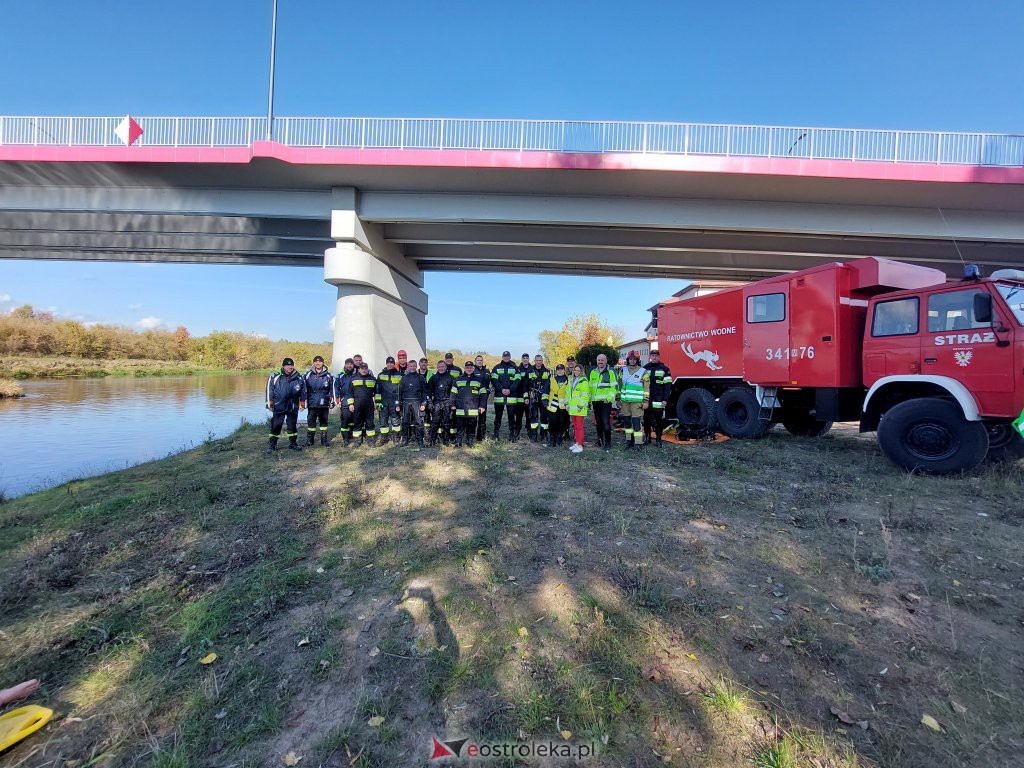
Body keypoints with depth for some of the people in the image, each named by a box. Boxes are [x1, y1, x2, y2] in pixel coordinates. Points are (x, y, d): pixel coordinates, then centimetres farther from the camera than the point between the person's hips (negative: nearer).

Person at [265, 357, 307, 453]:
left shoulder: (299, 378, 4)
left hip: (293, 407, 2)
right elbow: (269, 390, 2)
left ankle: (293, 443, 23)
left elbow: (303, 391, 12)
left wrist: (302, 404, 11)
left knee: (292, 426, 11)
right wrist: (269, 404, 2)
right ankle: (272, 445, 12)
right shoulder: (275, 377, -4)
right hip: (278, 407, -2)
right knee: (275, 426, 2)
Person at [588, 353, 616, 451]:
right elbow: (590, 387, 18)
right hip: (595, 401, 5)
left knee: (606, 422, -9)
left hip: (606, 401, -5)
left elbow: (615, 387, -6)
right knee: (598, 422, 13)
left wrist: (609, 398, -15)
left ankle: (608, 442, -2)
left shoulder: (610, 372, -2)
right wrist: (589, 399, 12)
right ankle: (600, 440, 24)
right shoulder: (593, 372, 14)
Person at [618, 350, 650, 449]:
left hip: (637, 402, -4)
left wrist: (646, 401, -7)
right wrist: (618, 399, 13)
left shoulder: (643, 372, -1)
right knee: (627, 422, 9)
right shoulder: (623, 371, 11)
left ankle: (637, 442, -1)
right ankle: (629, 440, 21)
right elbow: (619, 386, 15)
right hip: (625, 401, 4)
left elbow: (647, 388, -2)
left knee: (636, 422, -6)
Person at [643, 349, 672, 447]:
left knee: (659, 421, 4)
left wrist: (665, 399, -9)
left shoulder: (664, 369, 1)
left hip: (658, 401, -2)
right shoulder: (645, 368, 9)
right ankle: (647, 437, 21)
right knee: (646, 420, 9)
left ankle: (658, 439, 14)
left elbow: (668, 385, -3)